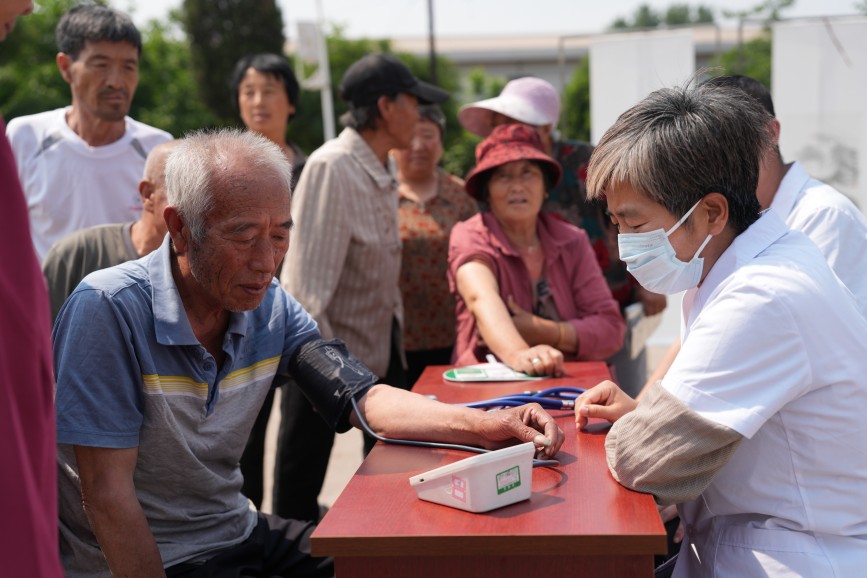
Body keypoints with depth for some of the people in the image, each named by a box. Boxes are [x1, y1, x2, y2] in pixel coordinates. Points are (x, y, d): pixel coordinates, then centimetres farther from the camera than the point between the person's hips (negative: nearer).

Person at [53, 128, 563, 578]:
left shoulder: (271, 308, 0)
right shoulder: (110, 308, -20)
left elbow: (365, 398, -6)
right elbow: (106, 491, -20)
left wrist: (485, 426, -21)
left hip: (238, 531, 7)